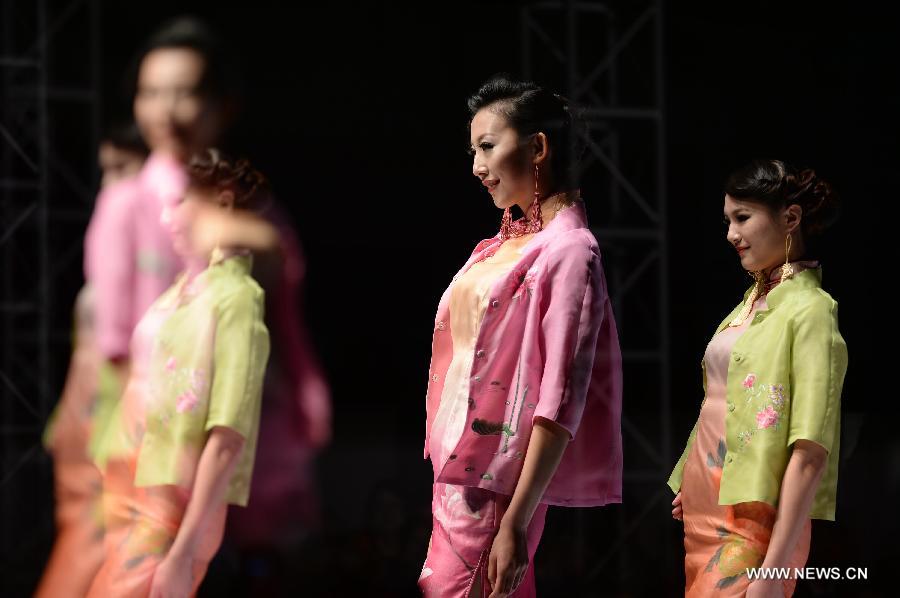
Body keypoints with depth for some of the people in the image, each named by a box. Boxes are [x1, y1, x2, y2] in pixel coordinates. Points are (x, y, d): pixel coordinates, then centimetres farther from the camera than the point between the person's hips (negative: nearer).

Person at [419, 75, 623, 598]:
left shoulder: (568, 251, -12)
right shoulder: (504, 243, 13)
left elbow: (559, 403, -17)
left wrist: (515, 524, -21)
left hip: (494, 493, -8)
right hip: (455, 478, 8)